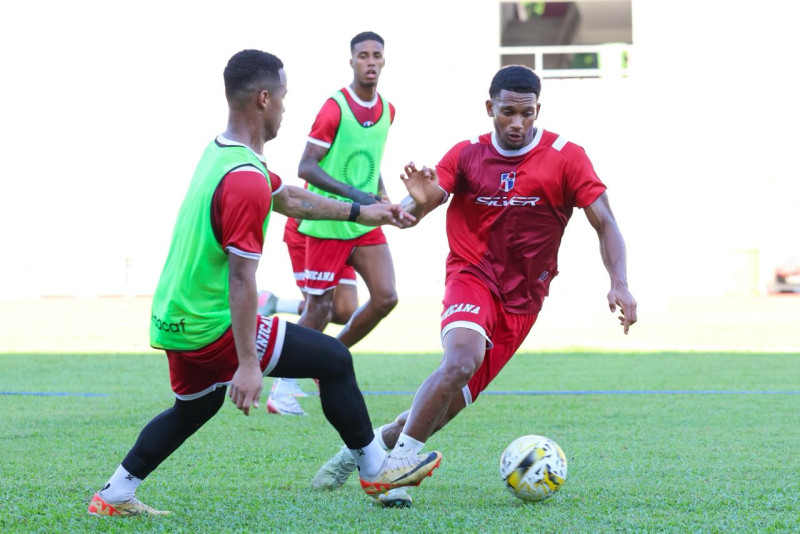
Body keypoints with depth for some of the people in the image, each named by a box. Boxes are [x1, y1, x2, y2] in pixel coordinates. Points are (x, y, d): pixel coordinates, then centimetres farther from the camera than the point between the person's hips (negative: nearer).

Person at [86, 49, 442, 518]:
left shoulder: (218, 154, 8)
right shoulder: (246, 181, -23)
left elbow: (287, 198, 25)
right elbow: (241, 279, -25)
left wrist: (360, 212, 30)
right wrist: (247, 364, -24)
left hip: (172, 319, 10)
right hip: (212, 327, -10)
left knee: (196, 407, 30)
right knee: (333, 359, 1)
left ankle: (114, 496, 27)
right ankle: (376, 469, 12)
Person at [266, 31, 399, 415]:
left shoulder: (387, 111, 7)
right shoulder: (335, 109, -15)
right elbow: (306, 168, -16)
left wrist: (381, 194, 7)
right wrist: (352, 194, -24)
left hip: (366, 223, 6)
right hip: (328, 222, -6)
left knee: (386, 297, -4)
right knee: (320, 308, -3)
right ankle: (284, 386, 12)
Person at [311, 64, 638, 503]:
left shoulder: (565, 158, -5)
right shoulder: (468, 155, -1)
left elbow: (605, 224, -5)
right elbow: (414, 210, -5)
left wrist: (619, 284, -20)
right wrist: (418, 202, -31)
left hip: (522, 299, 1)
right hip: (472, 276, -1)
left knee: (455, 400, -2)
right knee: (461, 359, -31)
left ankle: (373, 444, 20)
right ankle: (401, 460, -23)